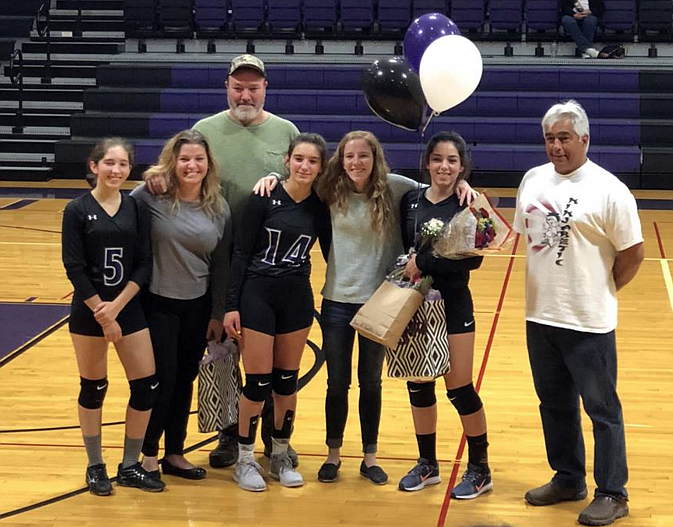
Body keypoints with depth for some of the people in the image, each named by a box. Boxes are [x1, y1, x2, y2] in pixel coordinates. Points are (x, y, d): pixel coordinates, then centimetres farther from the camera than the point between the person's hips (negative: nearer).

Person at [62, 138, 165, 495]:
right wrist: (102, 315, -13)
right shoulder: (78, 210, -6)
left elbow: (144, 264, -1)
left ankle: (130, 467, 16)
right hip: (88, 312, -3)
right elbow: (74, 268, -9)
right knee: (93, 388, 7)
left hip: (129, 309, 3)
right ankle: (95, 467, 22)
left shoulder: (137, 209, 2)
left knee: (146, 386, 0)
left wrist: (117, 306, -13)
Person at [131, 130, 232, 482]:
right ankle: (147, 454, 17)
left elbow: (221, 266, 6)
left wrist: (218, 314, 8)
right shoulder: (150, 196, -12)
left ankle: (175, 453, 26)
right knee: (162, 380, -1)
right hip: (157, 303, -4)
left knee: (185, 381, 11)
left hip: (197, 307, 4)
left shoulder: (219, 208, 1)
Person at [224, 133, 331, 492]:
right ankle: (245, 460, 14)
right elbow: (242, 252, -7)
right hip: (257, 293, -3)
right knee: (258, 381, -2)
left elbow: (329, 254, 10)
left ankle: (280, 456, 26)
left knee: (287, 380, 10)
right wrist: (232, 305, -11)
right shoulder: (265, 198, -8)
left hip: (297, 297, 3)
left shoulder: (320, 207, 1)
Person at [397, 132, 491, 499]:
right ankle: (427, 463, 26)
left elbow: (473, 258, -17)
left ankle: (479, 469, 15)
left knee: (459, 388, 0)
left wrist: (425, 263, -20)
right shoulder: (411, 200, 3)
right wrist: (407, 268, -14)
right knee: (418, 385, 11)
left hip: (453, 304, -4)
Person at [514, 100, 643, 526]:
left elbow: (633, 254, -8)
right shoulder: (533, 179, 6)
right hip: (540, 315, 6)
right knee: (555, 405, 18)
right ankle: (568, 480, 33)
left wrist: (600, 294, 0)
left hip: (588, 323, -6)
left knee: (602, 409, 4)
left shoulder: (608, 190, -13)